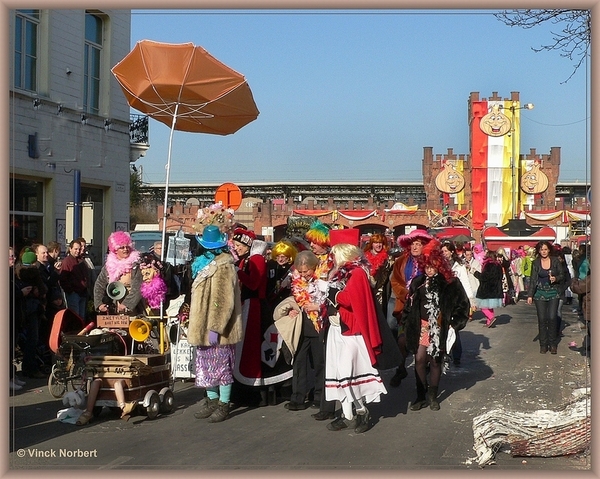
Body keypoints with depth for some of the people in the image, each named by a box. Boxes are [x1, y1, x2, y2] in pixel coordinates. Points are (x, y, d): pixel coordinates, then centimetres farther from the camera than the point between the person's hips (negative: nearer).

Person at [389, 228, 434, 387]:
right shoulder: (401, 261, 5)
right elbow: (395, 282, 2)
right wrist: (408, 296, -12)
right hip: (406, 306, 2)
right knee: (402, 340, 1)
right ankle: (401, 370, 16)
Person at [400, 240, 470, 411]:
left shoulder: (451, 283, -7)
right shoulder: (418, 282, 3)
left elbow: (463, 304, -2)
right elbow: (409, 305, 10)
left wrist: (454, 325, -5)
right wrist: (408, 322, 3)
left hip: (440, 328, -2)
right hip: (421, 327, 2)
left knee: (435, 361, 6)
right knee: (420, 359, -3)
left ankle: (432, 396, 21)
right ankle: (421, 395, 9)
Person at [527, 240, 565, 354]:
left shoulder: (555, 261, 1)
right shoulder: (536, 263, 2)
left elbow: (562, 275, 7)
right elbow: (533, 279, 2)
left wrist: (555, 278, -15)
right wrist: (530, 295, -4)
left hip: (553, 293, -1)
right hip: (540, 293, 1)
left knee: (552, 318, -8)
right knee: (542, 319, -1)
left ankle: (552, 344, 5)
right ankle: (543, 344, 9)